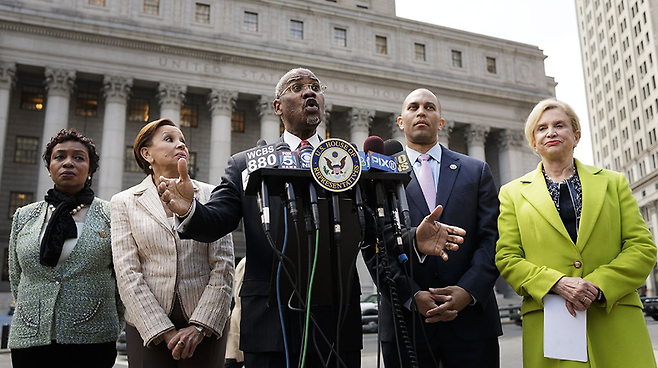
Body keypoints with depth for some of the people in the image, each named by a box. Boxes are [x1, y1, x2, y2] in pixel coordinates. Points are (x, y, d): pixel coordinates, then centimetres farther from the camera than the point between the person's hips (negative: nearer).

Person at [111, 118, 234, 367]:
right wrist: (164, 331, -10)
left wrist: (199, 326, -10)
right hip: (147, 326, 0)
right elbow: (127, 273, -4)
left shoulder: (210, 195, 3)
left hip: (206, 323, 1)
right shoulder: (124, 202, 3)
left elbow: (223, 267, -2)